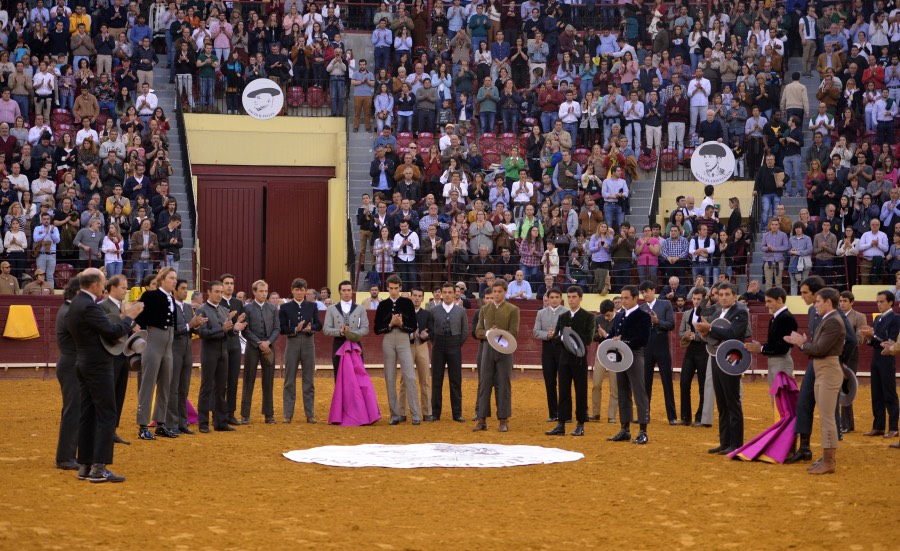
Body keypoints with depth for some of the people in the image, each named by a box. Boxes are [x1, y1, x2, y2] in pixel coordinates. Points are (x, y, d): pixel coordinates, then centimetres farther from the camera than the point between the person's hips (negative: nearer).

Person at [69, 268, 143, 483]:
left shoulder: (76, 303, 10)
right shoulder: (89, 307, -20)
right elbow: (113, 332, -23)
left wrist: (124, 318, 4)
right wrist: (130, 317, -7)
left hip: (85, 365, 10)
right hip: (98, 366, -10)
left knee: (88, 415, 12)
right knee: (106, 416, -6)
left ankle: (85, 466, 15)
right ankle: (99, 468, -8)